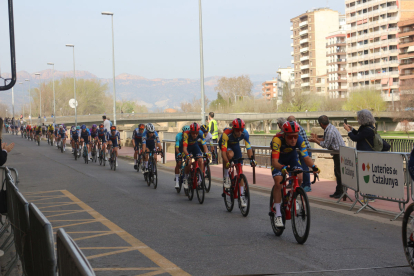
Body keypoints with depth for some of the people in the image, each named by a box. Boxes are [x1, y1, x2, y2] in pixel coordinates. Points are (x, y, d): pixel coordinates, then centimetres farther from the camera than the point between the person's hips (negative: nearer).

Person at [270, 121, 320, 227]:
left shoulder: (299, 140, -30)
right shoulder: (277, 140, -39)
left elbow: (305, 157, -32)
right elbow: (274, 161, -45)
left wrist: (313, 166, -51)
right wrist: (282, 168, -65)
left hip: (292, 157, 3)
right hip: (279, 160, -3)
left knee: (299, 177, -23)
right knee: (278, 182, -22)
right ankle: (277, 214, -16)